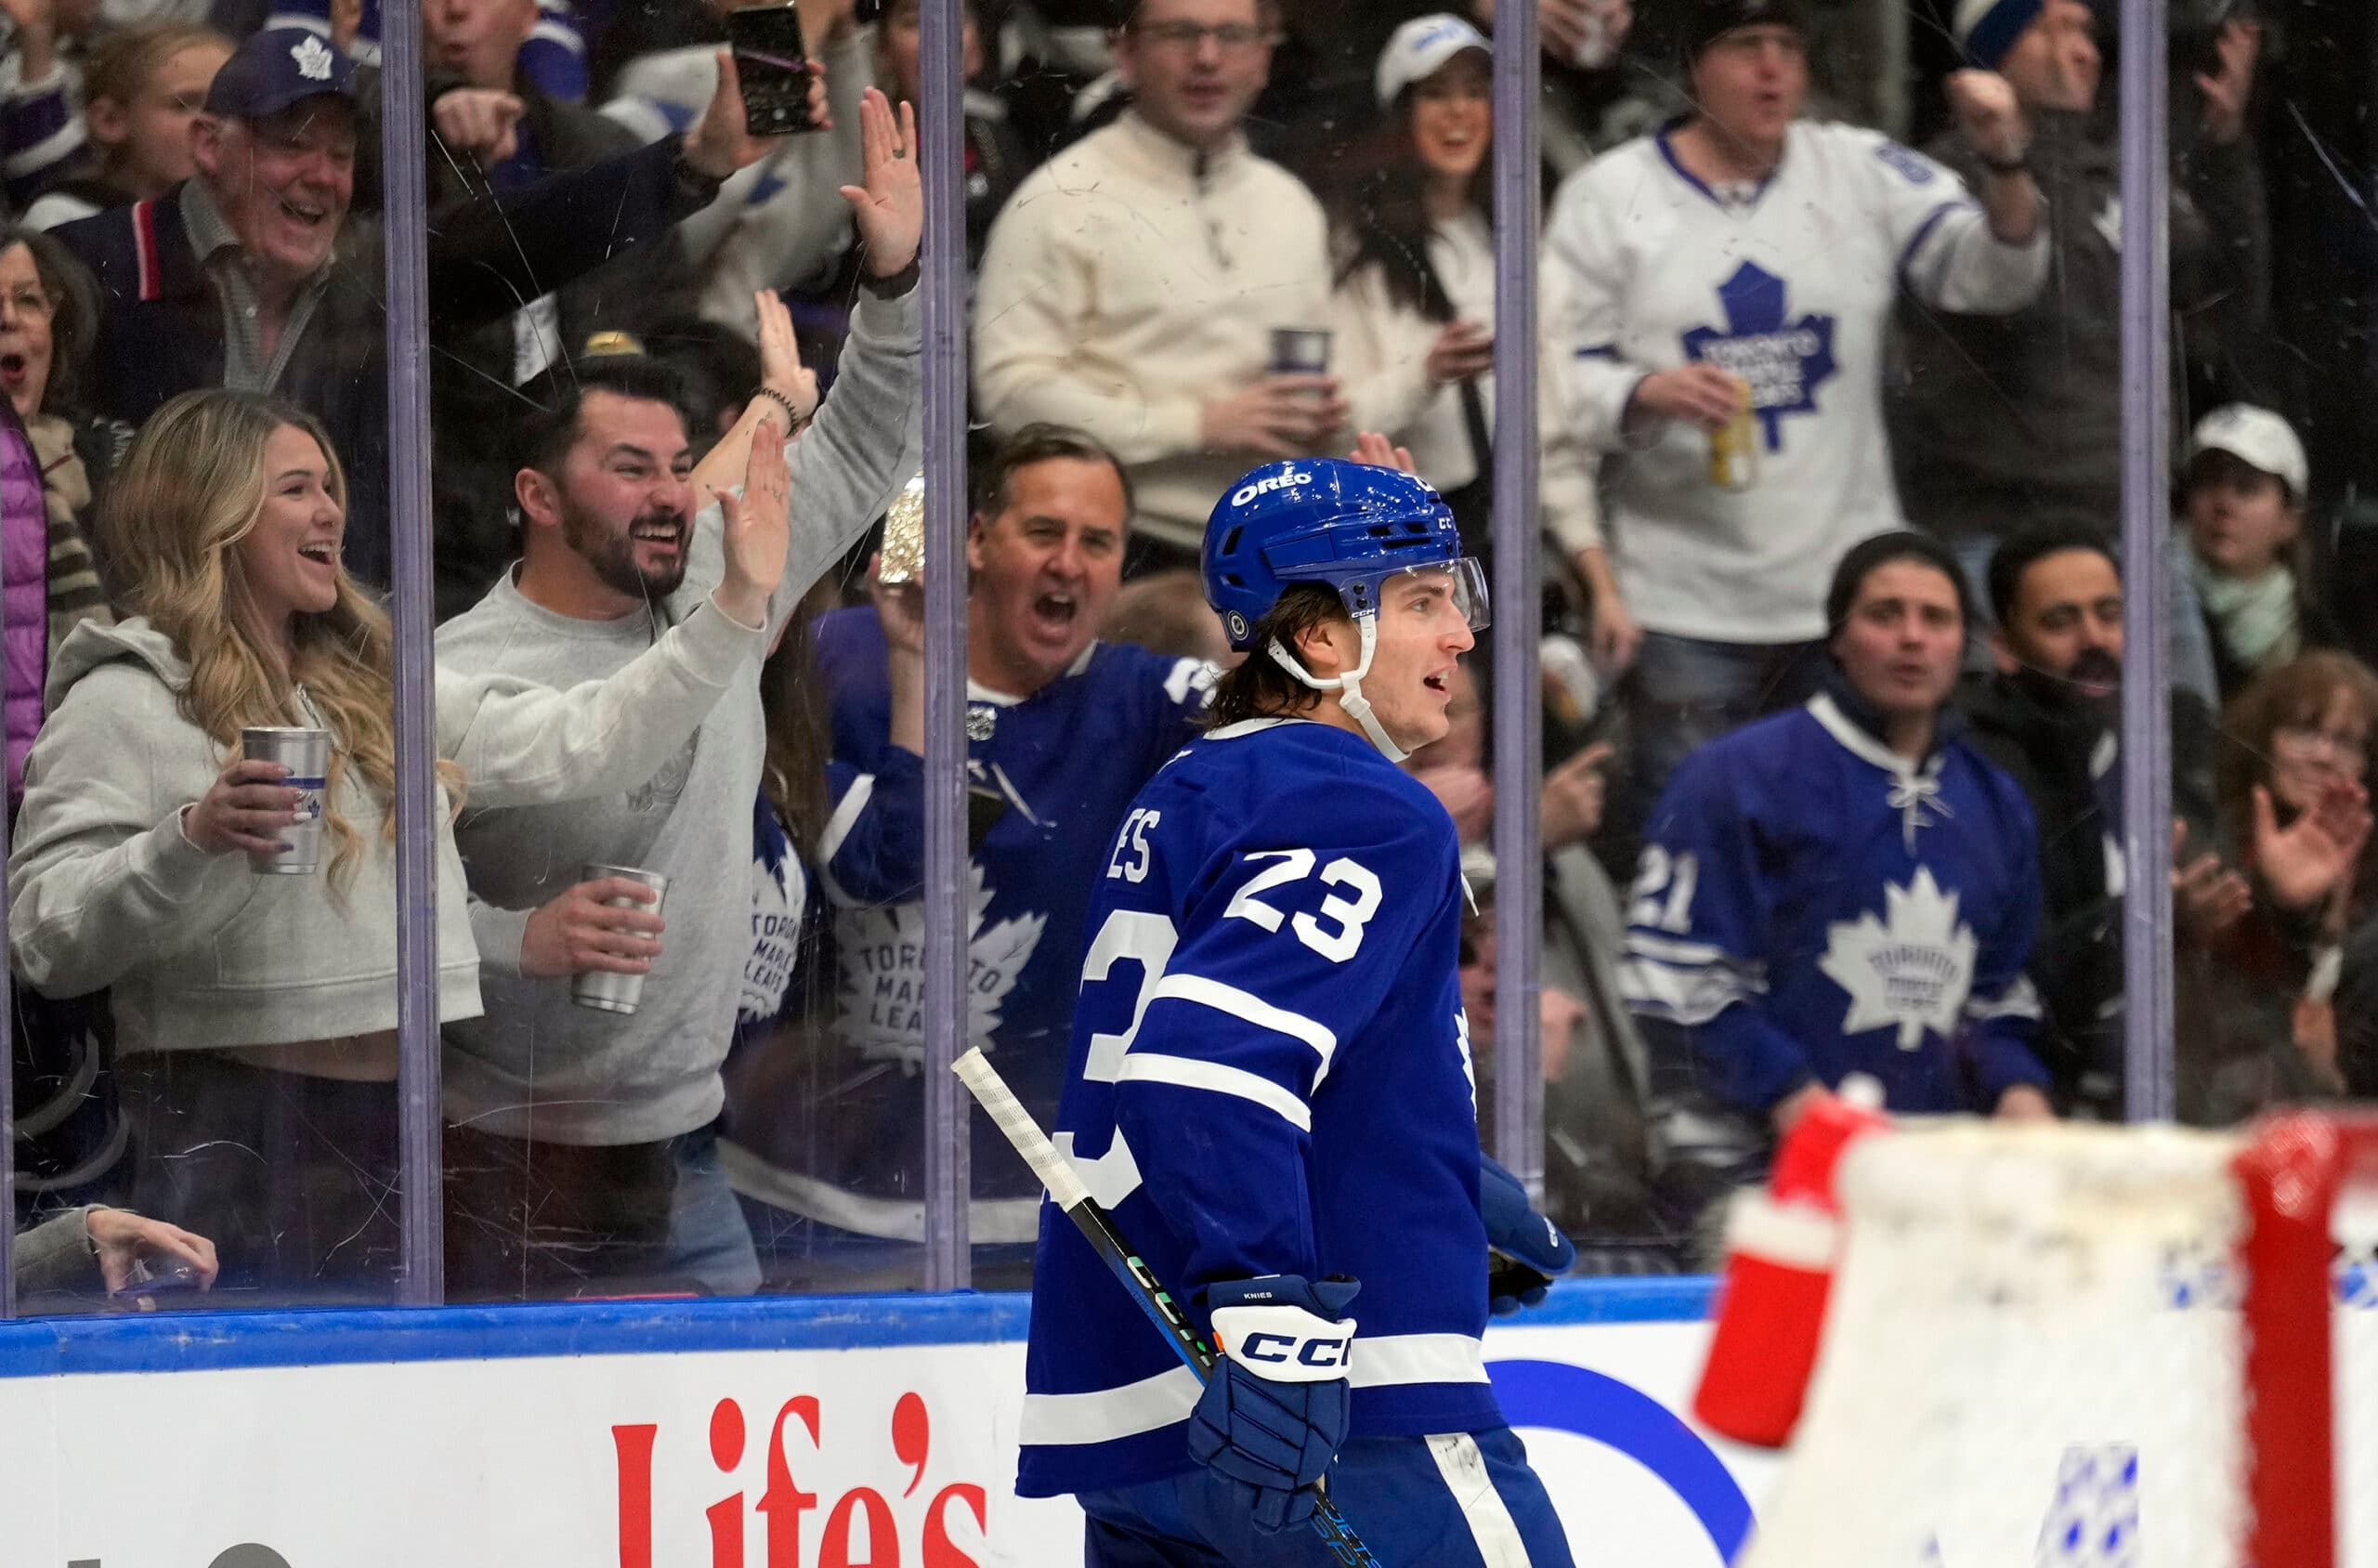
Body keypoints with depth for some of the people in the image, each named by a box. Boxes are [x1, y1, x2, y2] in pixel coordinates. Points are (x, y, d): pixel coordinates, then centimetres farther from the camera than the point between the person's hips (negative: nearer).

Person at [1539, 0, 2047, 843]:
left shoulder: (1861, 172, 6)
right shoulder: (1607, 197, 2)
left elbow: (1992, 275, 1)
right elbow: (1559, 370, 1)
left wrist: (2004, 165, -17)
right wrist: (1646, 394, -19)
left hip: (1850, 588, 2)